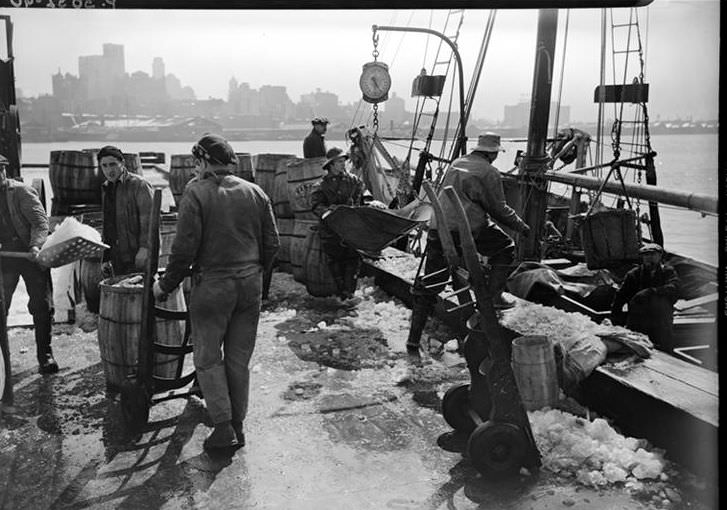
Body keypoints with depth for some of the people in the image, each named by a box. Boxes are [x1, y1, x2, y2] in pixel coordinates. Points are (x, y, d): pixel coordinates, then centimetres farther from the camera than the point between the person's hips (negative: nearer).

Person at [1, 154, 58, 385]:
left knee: (42, 307, 0)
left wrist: (36, 245, -26)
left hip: (30, 254, -3)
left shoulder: (22, 191, -2)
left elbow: (40, 220, -11)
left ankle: (45, 355, 12)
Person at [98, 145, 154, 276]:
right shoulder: (105, 189, 17)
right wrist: (106, 258, 18)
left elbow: (149, 219, -13)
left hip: (137, 257, -7)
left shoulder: (138, 184, -6)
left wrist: (144, 248, -22)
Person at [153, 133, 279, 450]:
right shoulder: (255, 192, 5)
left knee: (208, 358, 9)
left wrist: (165, 286, 0)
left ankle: (223, 427, 5)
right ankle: (238, 426, 22)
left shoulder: (196, 193, -9)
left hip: (212, 285, -5)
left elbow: (184, 249, -13)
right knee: (239, 359, 14)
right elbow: (272, 243, 7)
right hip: (250, 285, 5)